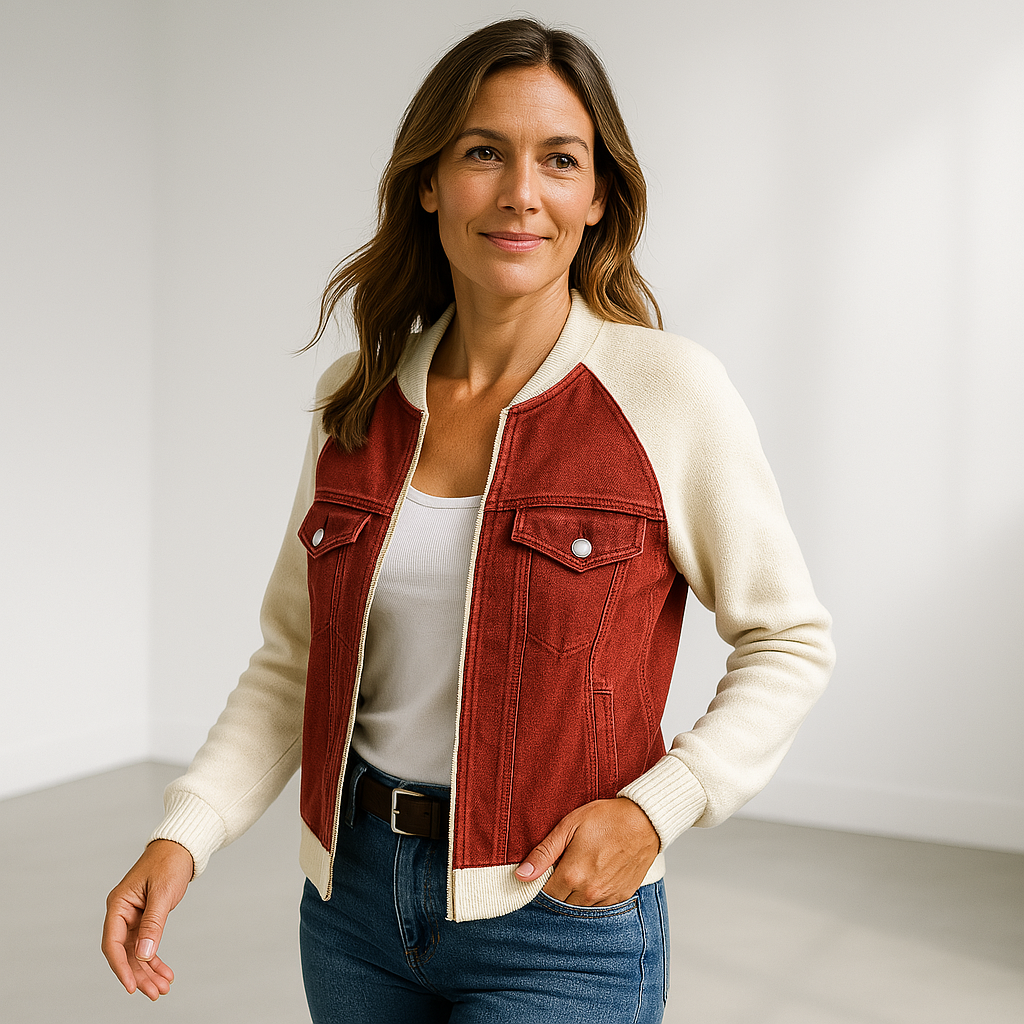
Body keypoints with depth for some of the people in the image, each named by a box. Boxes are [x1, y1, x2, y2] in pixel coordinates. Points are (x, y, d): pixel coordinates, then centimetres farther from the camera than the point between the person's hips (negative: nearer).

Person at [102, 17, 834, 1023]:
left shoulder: (670, 391, -12)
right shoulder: (358, 398, 0)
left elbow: (788, 641, -3)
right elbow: (295, 656, 7)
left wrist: (655, 806, -16)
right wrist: (185, 832, -7)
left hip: (560, 914, -4)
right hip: (353, 899, 4)